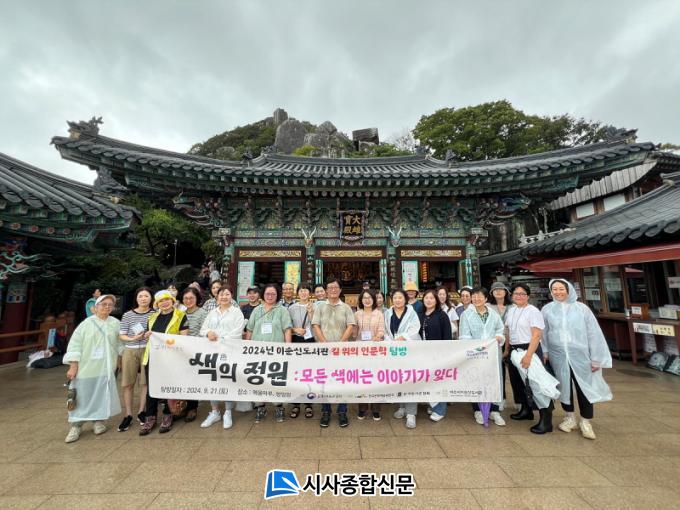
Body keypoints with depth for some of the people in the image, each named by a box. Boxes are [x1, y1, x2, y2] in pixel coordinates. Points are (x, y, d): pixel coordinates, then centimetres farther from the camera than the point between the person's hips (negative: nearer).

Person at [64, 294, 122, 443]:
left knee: (102, 395, 7)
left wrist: (119, 361, 10)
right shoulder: (86, 323, -3)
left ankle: (99, 421, 23)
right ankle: (76, 425, 19)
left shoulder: (115, 323, 4)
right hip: (86, 367, -1)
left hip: (106, 368, 2)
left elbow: (119, 344, 9)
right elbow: (75, 344, -5)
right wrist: (73, 366, -10)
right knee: (82, 396, 5)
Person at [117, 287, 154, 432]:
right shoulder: (128, 315, 1)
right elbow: (121, 335, 3)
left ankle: (141, 412, 21)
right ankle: (128, 415, 19)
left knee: (145, 382, 5)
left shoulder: (155, 314, 1)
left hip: (147, 350, -1)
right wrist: (132, 339, -15)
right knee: (127, 384, 6)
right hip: (130, 351, 1)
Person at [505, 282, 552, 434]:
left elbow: (536, 335, -18)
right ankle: (526, 410, 34)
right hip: (514, 350, 8)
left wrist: (528, 355, -24)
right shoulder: (510, 311, 9)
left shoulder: (533, 311, -12)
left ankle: (546, 420, 6)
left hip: (530, 349, -7)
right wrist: (507, 350, 14)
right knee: (517, 381, 16)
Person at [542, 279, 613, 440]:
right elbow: (543, 334, 4)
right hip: (558, 356, 1)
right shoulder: (547, 310, -2)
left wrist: (596, 358, -2)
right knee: (564, 386, 12)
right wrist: (544, 352, 3)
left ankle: (585, 422, 25)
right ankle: (570, 418, 30)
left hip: (580, 355, -1)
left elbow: (594, 333, -1)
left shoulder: (581, 308, -4)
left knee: (584, 387, 6)